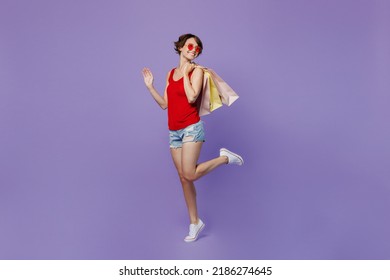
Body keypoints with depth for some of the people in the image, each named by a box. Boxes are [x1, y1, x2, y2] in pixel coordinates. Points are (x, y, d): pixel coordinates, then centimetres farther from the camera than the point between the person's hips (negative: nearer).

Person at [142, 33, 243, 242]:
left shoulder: (196, 71, -3)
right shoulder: (171, 73, 13)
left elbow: (191, 98, -19)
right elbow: (164, 104, 12)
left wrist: (185, 73, -11)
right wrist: (150, 86, 6)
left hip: (191, 128, -6)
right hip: (174, 131, 6)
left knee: (189, 175, -14)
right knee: (183, 178, 7)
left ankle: (225, 157, 7)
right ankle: (194, 222, 19)